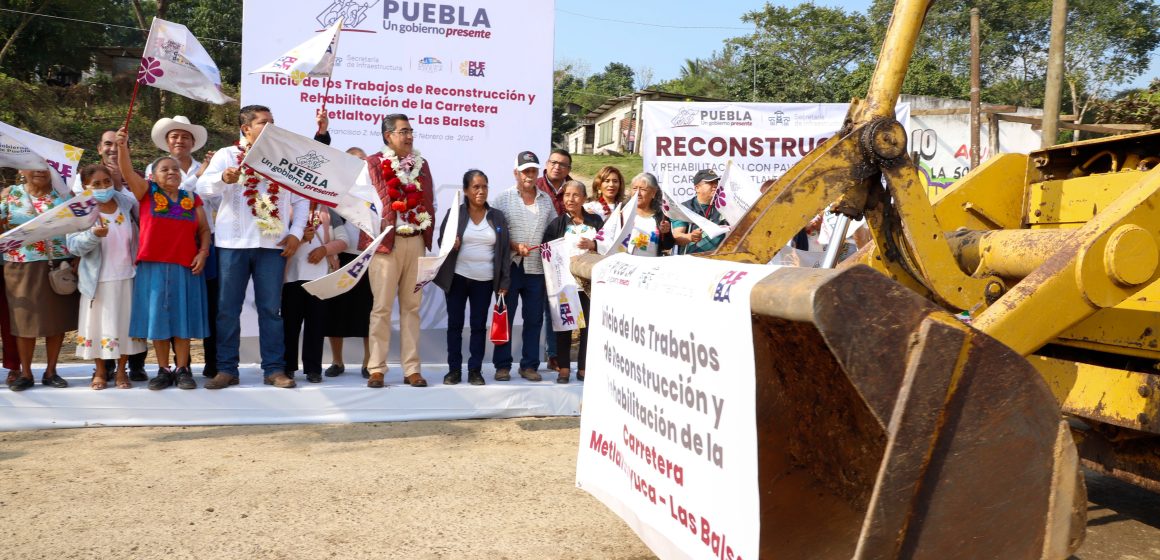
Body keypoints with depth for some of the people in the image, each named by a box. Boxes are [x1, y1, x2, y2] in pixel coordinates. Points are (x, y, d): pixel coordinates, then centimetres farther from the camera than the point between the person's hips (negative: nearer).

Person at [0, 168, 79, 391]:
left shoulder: (64, 194, 5)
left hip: (60, 267, 1)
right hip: (23, 267, -1)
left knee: (58, 319, 5)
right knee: (25, 319, 3)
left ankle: (51, 371, 16)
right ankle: (25, 373, 14)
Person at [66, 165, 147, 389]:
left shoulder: (127, 203, 2)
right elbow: (73, 245, -13)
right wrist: (93, 234, -30)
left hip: (126, 278, 3)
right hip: (98, 280, -2)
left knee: (125, 323, 8)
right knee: (99, 323, 6)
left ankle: (121, 370, 22)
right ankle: (100, 371, 22)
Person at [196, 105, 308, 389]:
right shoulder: (227, 155, 7)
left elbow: (301, 199, 14)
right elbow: (203, 187, -6)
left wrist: (296, 233, 1)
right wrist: (224, 178, -28)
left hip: (273, 243, 1)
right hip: (233, 242, -1)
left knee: (270, 308, 3)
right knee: (228, 308, 2)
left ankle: (274, 369, 7)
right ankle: (226, 369, 9)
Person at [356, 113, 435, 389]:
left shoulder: (422, 165, 14)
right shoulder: (373, 165, 0)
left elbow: (431, 203, 18)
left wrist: (427, 228, 8)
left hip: (416, 242, 4)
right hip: (386, 242, -4)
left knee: (412, 306, 7)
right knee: (382, 307, -2)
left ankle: (412, 369, 11)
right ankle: (376, 369, 3)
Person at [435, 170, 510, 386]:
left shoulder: (498, 217, 5)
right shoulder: (454, 213, 1)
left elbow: (505, 250, 4)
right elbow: (441, 241, 3)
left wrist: (504, 281, -1)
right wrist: (451, 245, -21)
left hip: (484, 280, 1)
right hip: (457, 277, -1)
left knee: (479, 325, 4)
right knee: (454, 324, 3)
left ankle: (475, 370, 11)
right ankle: (454, 369, 11)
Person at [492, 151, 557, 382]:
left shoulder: (546, 200, 11)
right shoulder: (504, 198, 1)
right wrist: (514, 246, -16)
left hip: (537, 268, 3)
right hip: (511, 267, -3)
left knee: (534, 318, 7)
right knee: (505, 317, 2)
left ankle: (529, 365, 15)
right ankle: (502, 365, 11)